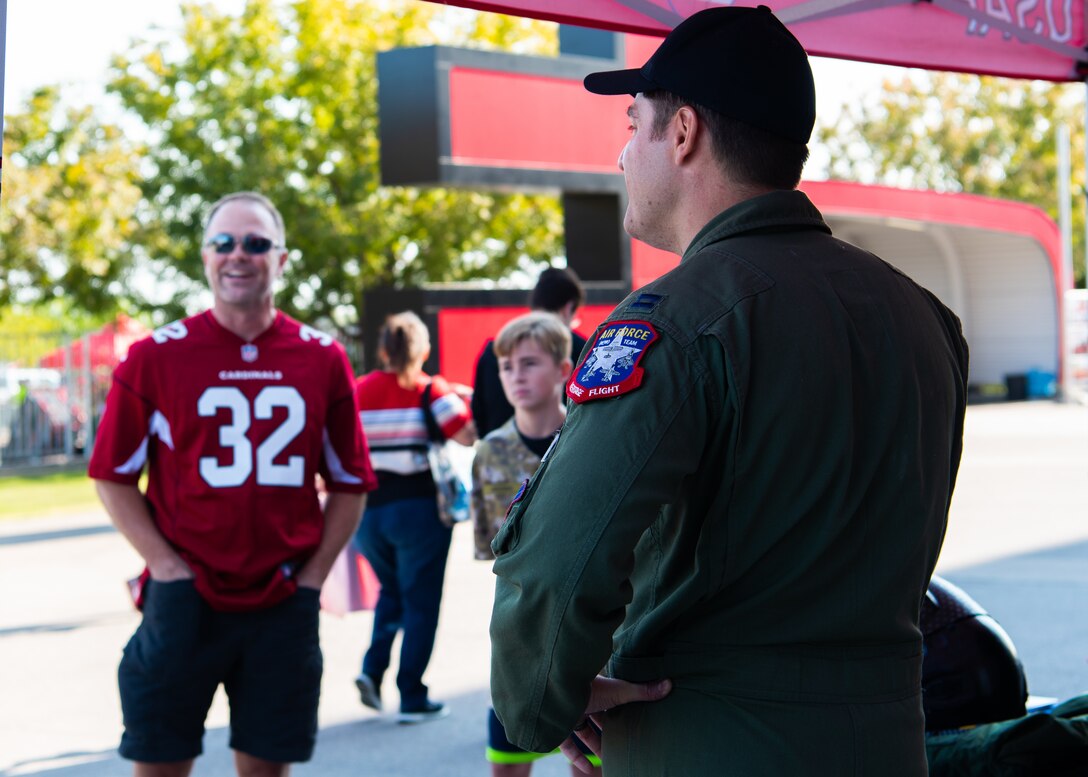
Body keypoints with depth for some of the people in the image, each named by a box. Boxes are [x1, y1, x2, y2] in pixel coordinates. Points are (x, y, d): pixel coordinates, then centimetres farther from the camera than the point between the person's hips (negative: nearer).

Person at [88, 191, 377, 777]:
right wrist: (167, 568, -7)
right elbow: (113, 476, 2)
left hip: (283, 606, 2)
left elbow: (350, 483, 11)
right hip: (184, 601, -1)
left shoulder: (322, 360, 4)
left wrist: (312, 576, 1)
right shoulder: (156, 356, -1)